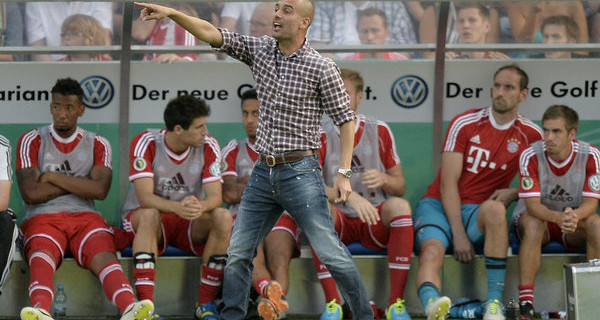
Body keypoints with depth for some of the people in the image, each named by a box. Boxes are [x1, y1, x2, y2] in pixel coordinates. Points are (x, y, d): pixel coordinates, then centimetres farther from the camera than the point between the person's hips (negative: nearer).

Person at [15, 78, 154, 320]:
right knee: (42, 258, -36)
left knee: (104, 255, -32)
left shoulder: (97, 145, 16)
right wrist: (78, 184, 3)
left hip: (85, 217, 1)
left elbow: (100, 190, -2)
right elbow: (30, 193, -2)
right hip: (43, 218, -1)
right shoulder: (32, 141, 11)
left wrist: (53, 177, -1)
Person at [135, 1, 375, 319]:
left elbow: (345, 118, -4)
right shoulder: (259, 49, 6)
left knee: (331, 254, -7)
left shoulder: (321, 67, -8)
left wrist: (344, 173, -10)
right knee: (237, 255, 6)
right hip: (263, 173, 5)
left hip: (300, 174, -5)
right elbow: (211, 34, 0)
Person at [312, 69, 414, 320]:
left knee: (400, 206, -30)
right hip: (340, 222, -1)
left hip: (376, 221, 1)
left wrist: (384, 179, -18)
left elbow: (401, 187, 7)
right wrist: (350, 196, -31)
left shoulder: (379, 131, 5)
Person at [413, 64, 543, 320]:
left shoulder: (530, 135, 6)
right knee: (431, 252, -33)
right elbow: (448, 183, -6)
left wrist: (514, 193, -7)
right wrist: (459, 234, -17)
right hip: (439, 205, -1)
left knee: (494, 209, -36)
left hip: (477, 210, 1)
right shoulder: (465, 124, 0)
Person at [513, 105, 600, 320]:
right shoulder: (531, 156, -19)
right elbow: (532, 204, -24)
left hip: (574, 223, 2)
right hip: (538, 216, -2)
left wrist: (574, 215, -43)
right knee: (533, 225, -36)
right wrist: (557, 217, -46)